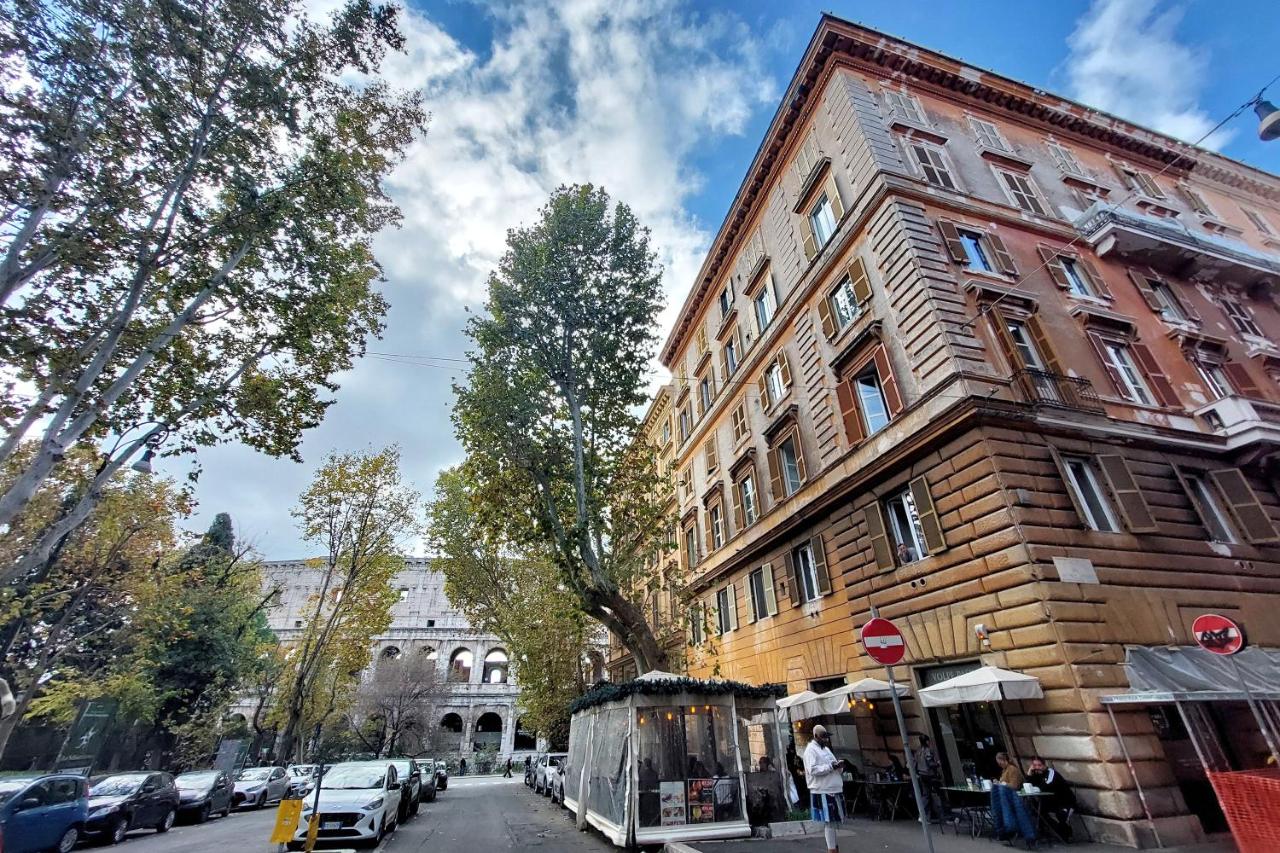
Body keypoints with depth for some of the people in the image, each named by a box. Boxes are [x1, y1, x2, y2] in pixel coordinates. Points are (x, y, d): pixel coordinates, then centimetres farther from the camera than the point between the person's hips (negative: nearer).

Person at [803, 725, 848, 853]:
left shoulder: (826, 749, 17)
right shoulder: (810, 750, -11)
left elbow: (833, 767, 21)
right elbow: (812, 770, -20)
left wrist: (839, 765, -3)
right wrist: (832, 766, -21)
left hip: (834, 790, 8)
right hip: (823, 792, -8)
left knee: (833, 821, 15)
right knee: (829, 821, -4)